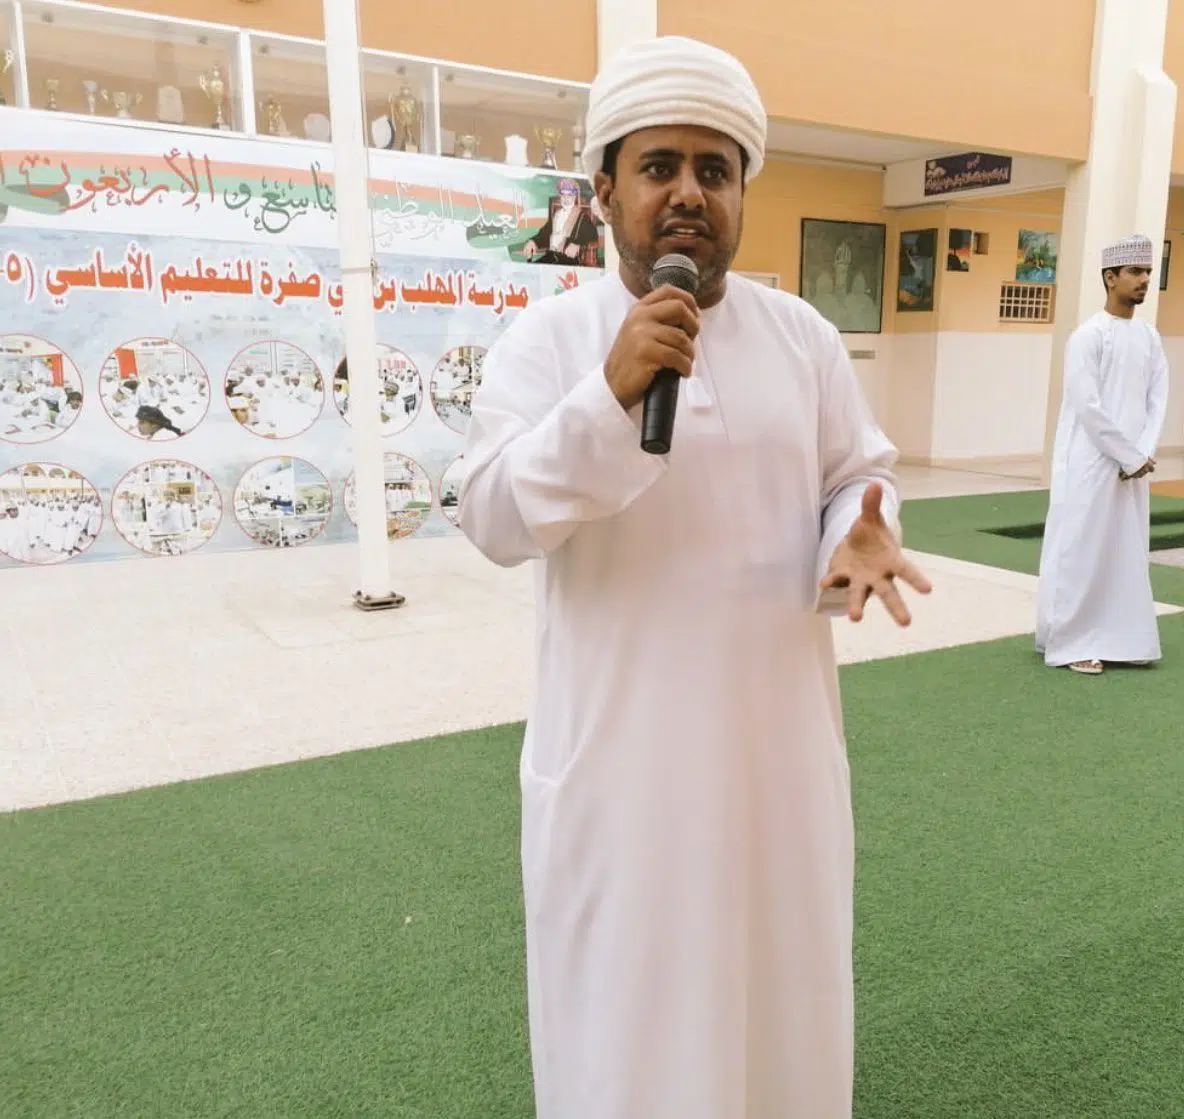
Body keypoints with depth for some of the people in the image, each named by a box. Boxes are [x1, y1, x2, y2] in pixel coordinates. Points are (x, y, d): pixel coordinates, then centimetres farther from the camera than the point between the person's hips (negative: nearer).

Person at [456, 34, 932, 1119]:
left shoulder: (804, 333, 3)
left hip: (777, 733, 3)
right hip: (618, 743, -3)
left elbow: (857, 476, 8)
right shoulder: (547, 336, -6)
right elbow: (494, 521, -13)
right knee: (624, 997, 13)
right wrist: (609, 394, -26)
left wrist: (858, 533, -16)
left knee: (780, 982, 21)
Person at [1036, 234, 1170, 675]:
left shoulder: (1149, 336, 10)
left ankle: (1120, 639, 22)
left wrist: (1144, 455, -6)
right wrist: (1131, 456, -12)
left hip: (1132, 465, 7)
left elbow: (1158, 399, 8)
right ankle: (1071, 643, 6)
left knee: (1128, 552, 11)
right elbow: (1087, 406, -16)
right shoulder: (1088, 335, -10)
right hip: (1091, 464, -7)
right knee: (1081, 550, -2)